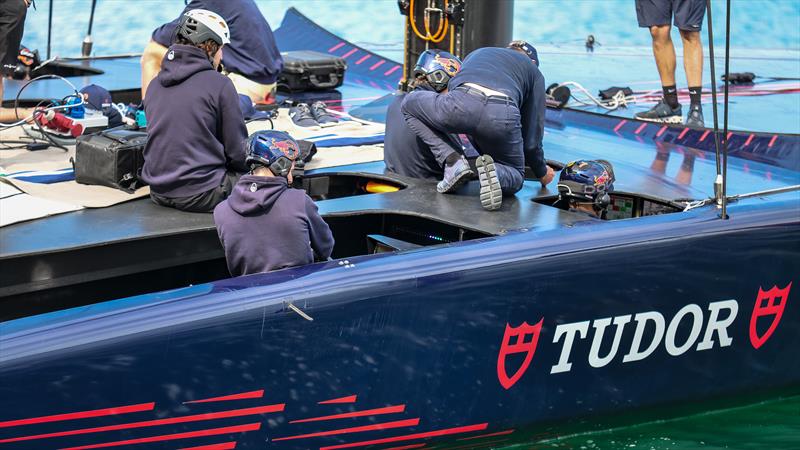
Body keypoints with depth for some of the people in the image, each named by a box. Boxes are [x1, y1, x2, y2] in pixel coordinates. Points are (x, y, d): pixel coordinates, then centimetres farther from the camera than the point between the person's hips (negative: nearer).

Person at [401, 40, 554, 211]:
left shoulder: (476, 54, 41)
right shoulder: (534, 71, 33)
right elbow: (531, 138, 30)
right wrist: (542, 173, 46)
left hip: (461, 103, 0)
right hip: (501, 115, 0)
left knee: (409, 104, 32)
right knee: (514, 178, 27)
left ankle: (453, 162, 13)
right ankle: (494, 173, -11)